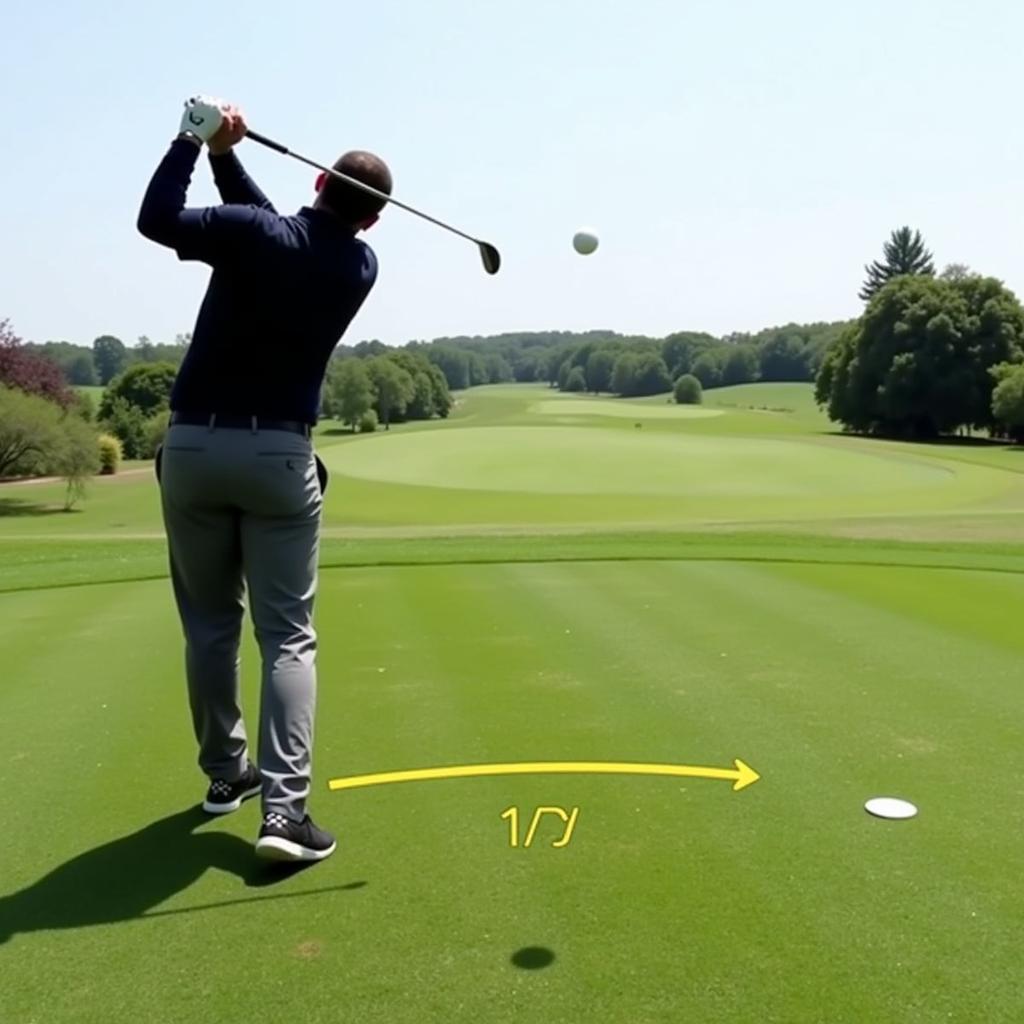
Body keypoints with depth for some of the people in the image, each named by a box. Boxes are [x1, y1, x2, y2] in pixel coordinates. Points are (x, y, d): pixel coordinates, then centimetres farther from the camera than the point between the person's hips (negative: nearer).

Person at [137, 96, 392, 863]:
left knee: (209, 623, 14)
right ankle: (284, 805, -10)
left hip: (193, 445, 0)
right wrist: (228, 157, 8)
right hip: (279, 454, 0)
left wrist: (196, 140, 2)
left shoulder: (254, 233, -7)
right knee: (288, 635, 1)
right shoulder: (360, 267, 6)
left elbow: (156, 220, -1)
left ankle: (226, 773, 27)